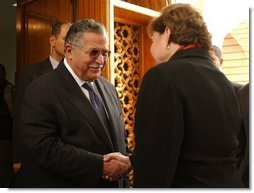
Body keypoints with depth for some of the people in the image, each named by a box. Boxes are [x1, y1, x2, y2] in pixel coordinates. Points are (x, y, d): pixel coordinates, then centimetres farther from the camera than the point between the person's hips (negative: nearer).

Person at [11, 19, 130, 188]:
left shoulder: (109, 89, 5)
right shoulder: (41, 91, -15)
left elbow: (120, 138, 10)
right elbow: (44, 148, -23)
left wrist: (123, 164, -10)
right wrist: (100, 166, -25)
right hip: (62, 185, -6)